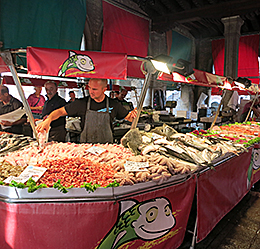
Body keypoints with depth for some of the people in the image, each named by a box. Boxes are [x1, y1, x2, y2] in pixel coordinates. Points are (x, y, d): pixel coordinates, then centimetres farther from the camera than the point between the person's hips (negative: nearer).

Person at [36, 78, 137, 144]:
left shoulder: (113, 104, 1)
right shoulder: (82, 103, -1)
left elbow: (128, 117, 10)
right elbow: (61, 111, 1)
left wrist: (132, 114, -13)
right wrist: (48, 120, -16)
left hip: (106, 149, 0)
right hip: (85, 147, 0)